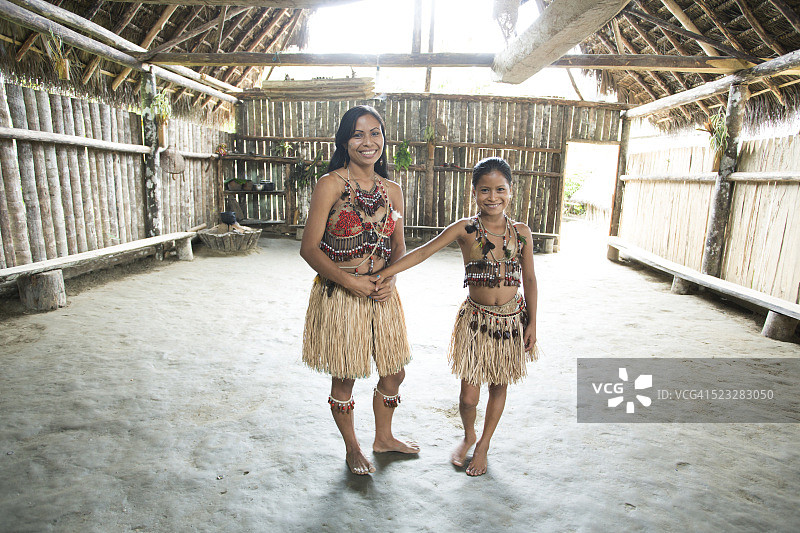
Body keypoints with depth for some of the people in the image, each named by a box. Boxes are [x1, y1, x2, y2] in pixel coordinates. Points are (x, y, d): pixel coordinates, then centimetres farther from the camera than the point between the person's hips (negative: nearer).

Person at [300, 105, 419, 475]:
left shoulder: (392, 191, 5)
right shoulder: (331, 184, -11)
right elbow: (309, 248, -12)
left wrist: (391, 278, -7)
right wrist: (351, 281, -19)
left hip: (382, 294, 5)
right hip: (338, 295, -5)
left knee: (394, 372, 16)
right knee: (344, 378, 12)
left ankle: (383, 437, 44)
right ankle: (352, 448, 38)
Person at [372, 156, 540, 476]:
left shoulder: (521, 232, -2)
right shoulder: (464, 229, -8)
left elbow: (529, 279, 4)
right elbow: (423, 252, -10)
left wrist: (532, 323, 3)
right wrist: (387, 272, -18)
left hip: (512, 321, 2)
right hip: (477, 320, -2)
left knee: (499, 387, 15)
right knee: (469, 395, 0)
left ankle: (483, 445, 39)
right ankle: (468, 436, 34)